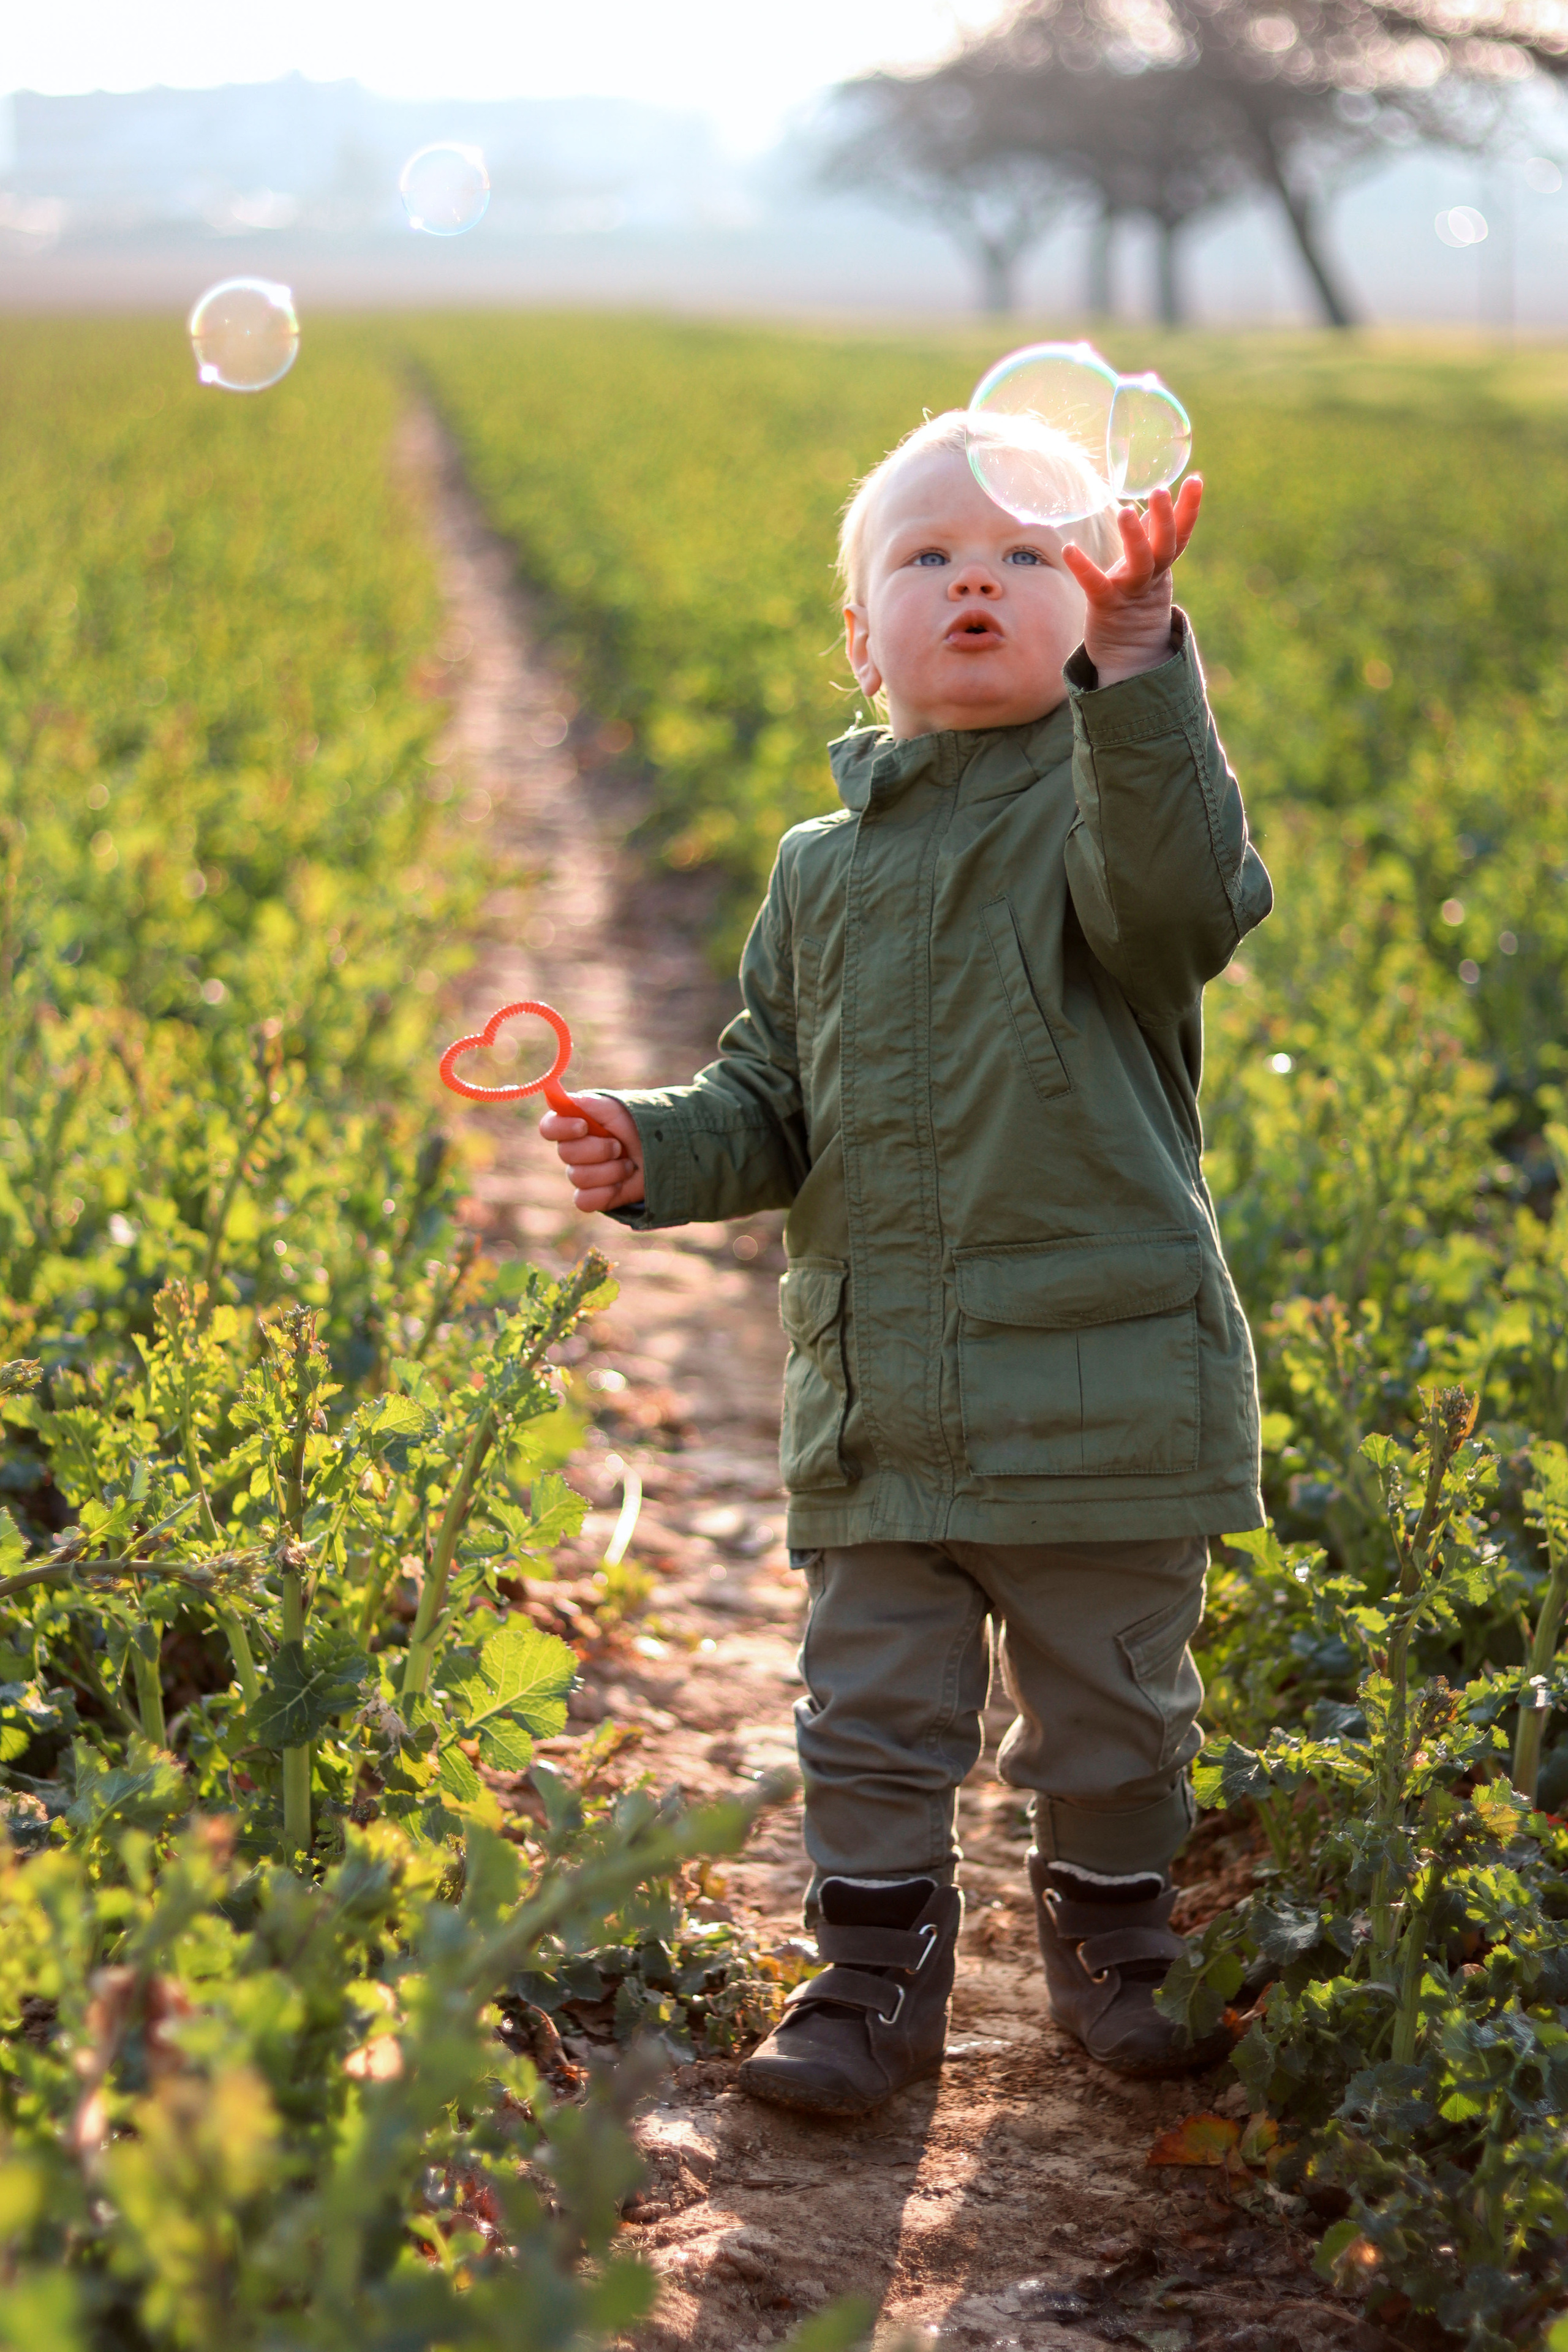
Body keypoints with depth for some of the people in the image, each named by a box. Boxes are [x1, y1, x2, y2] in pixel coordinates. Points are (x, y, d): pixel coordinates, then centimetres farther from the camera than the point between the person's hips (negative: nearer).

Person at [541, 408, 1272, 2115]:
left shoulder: (1114, 803, -6)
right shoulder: (824, 869, 9)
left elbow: (1186, 901, -30)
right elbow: (774, 1102, 15)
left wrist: (1131, 656, -42)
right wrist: (658, 1151, -5)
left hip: (1105, 1381, -3)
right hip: (873, 1395, 3)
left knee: (1110, 1709, 13)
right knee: (871, 1712, 10)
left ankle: (1108, 1924, 36)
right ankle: (878, 1960, 27)